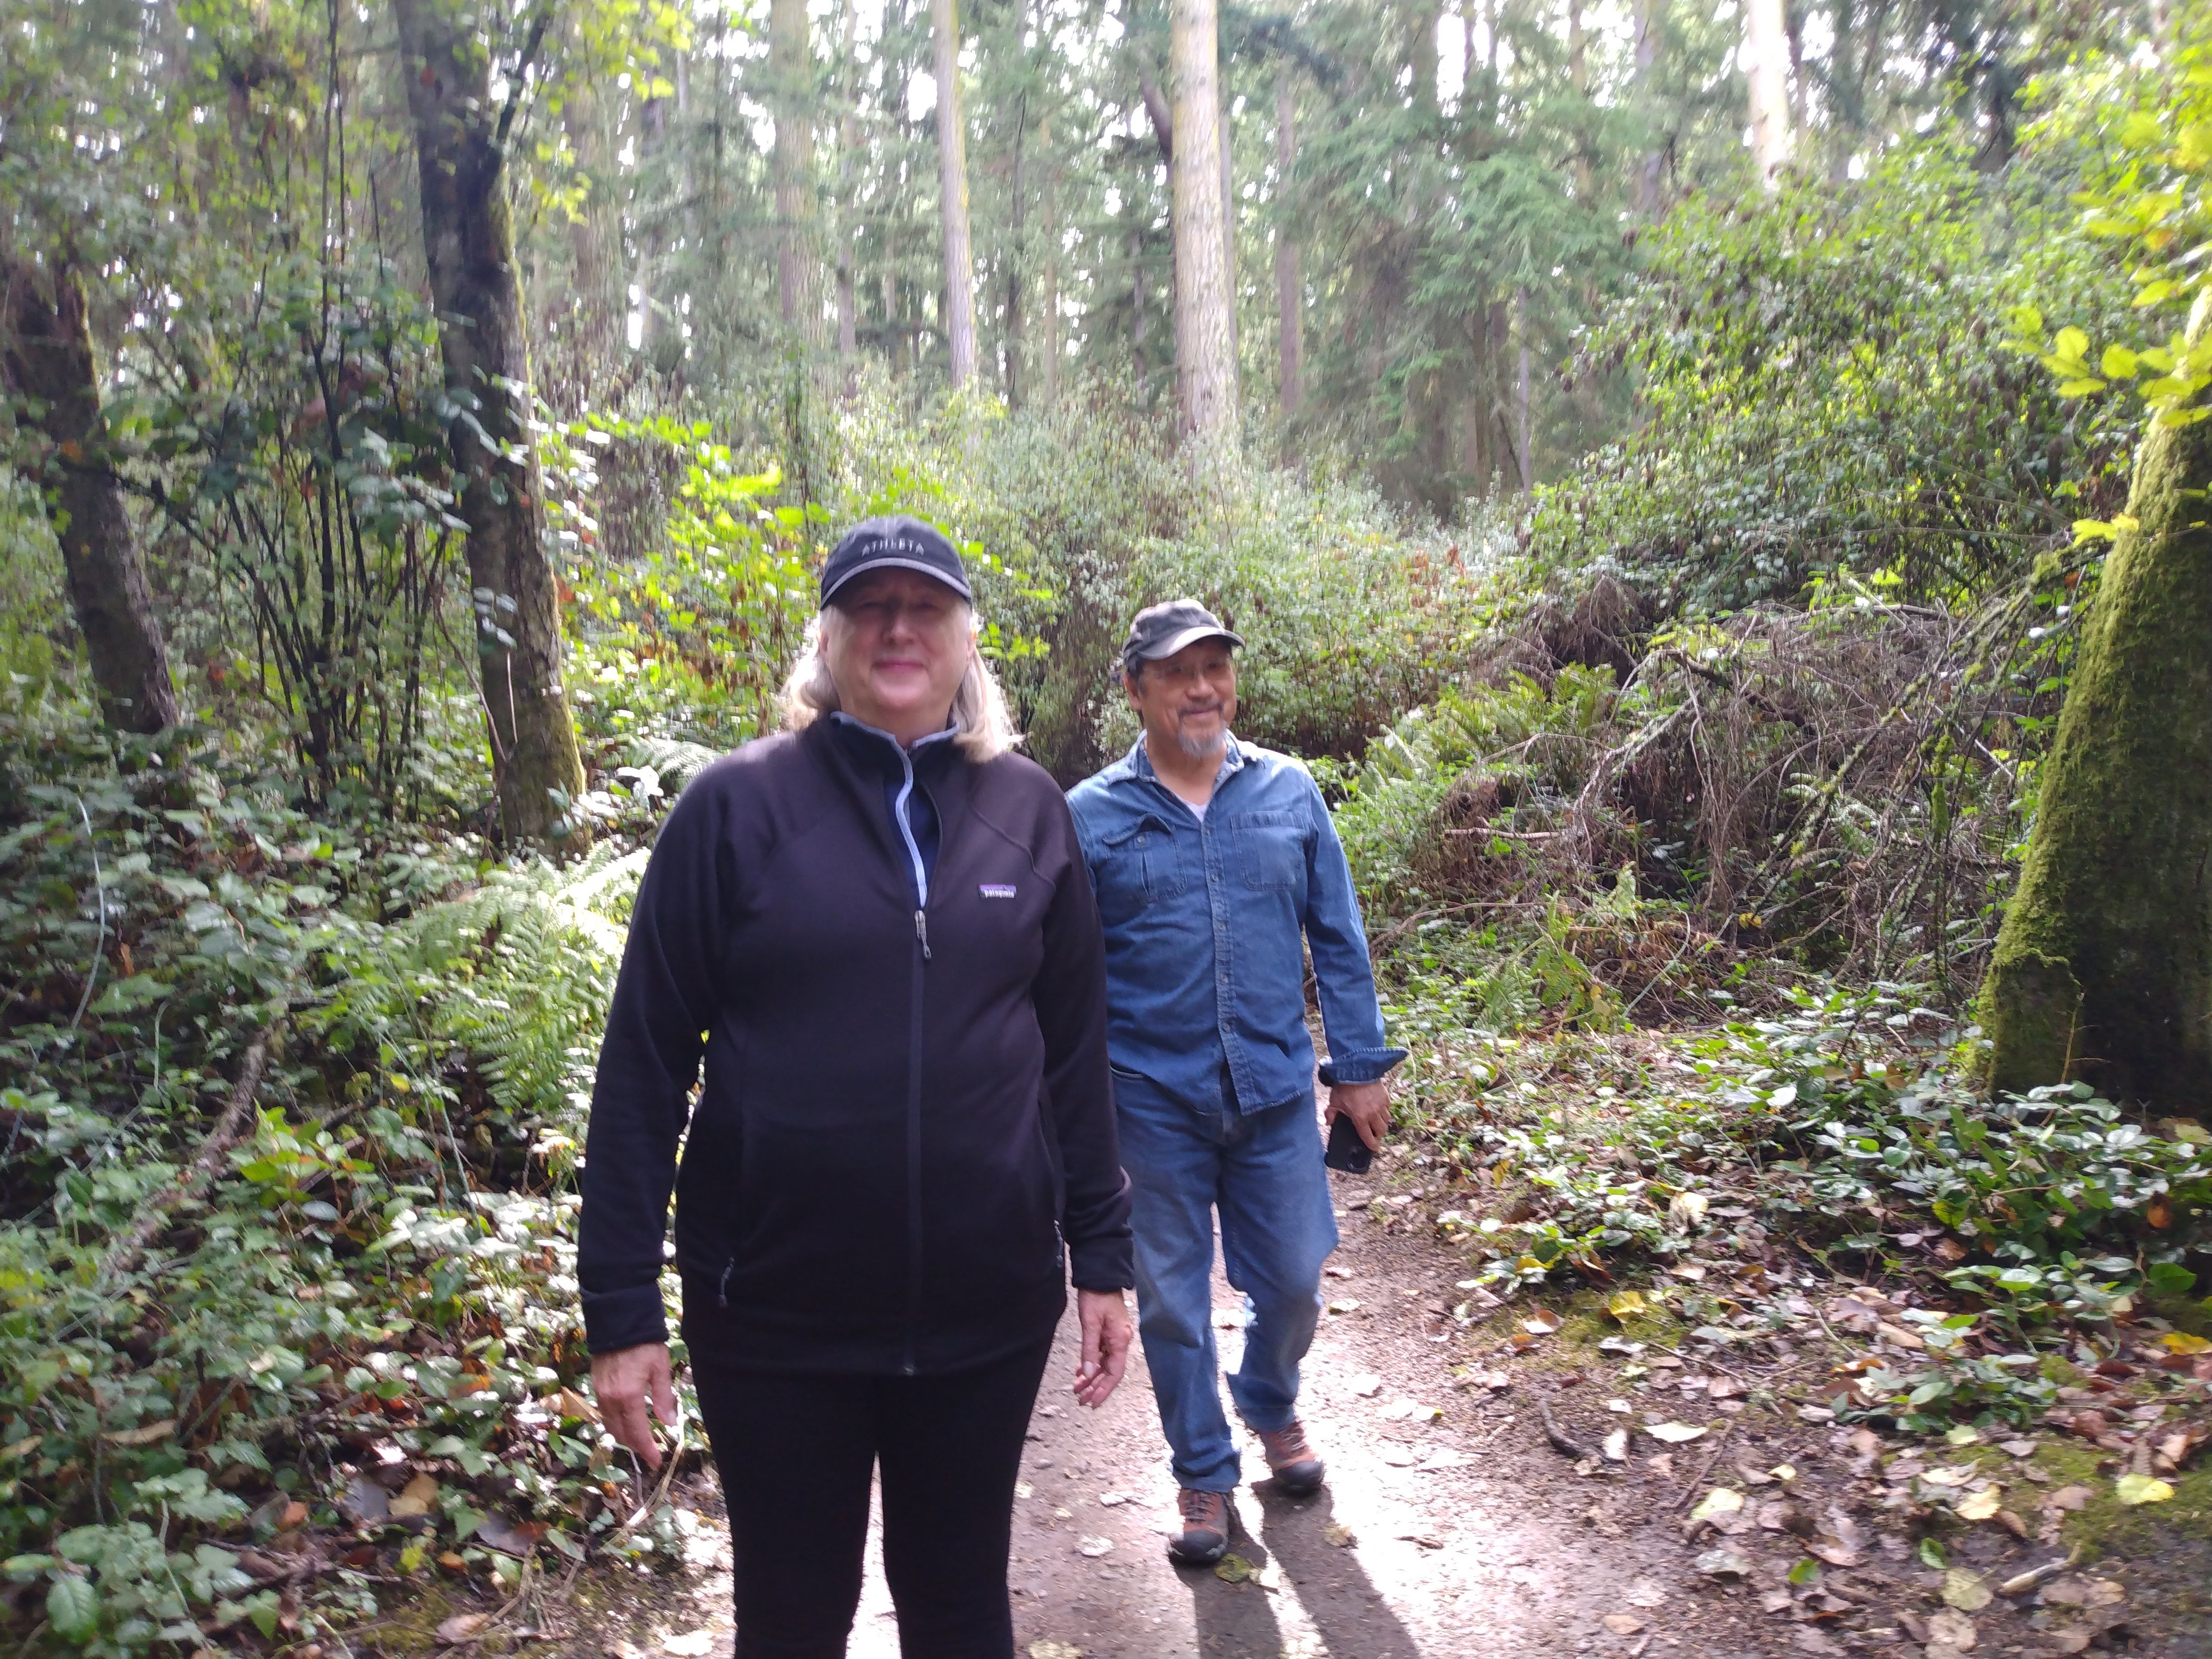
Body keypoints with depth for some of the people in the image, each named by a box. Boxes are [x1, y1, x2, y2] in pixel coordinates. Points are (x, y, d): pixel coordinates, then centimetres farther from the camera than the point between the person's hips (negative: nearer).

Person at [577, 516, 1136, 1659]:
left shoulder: (1027, 810, 2)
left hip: (991, 1304, 2)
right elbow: (644, 1063, -6)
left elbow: (1075, 1051, 7)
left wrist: (1101, 1257, 6)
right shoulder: (736, 806, -6)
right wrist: (621, 1311, -7)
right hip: (777, 1313, -2)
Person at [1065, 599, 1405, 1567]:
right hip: (1153, 1102, -1)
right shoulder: (1091, 816, -3)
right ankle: (1203, 1471, 33)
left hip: (1276, 1092, 2)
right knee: (1172, 1298, 10)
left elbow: (1337, 939, 6)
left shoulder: (1289, 792, 2)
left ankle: (1271, 1405, 44)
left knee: (1292, 1281, 12)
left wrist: (1359, 1065, 5)